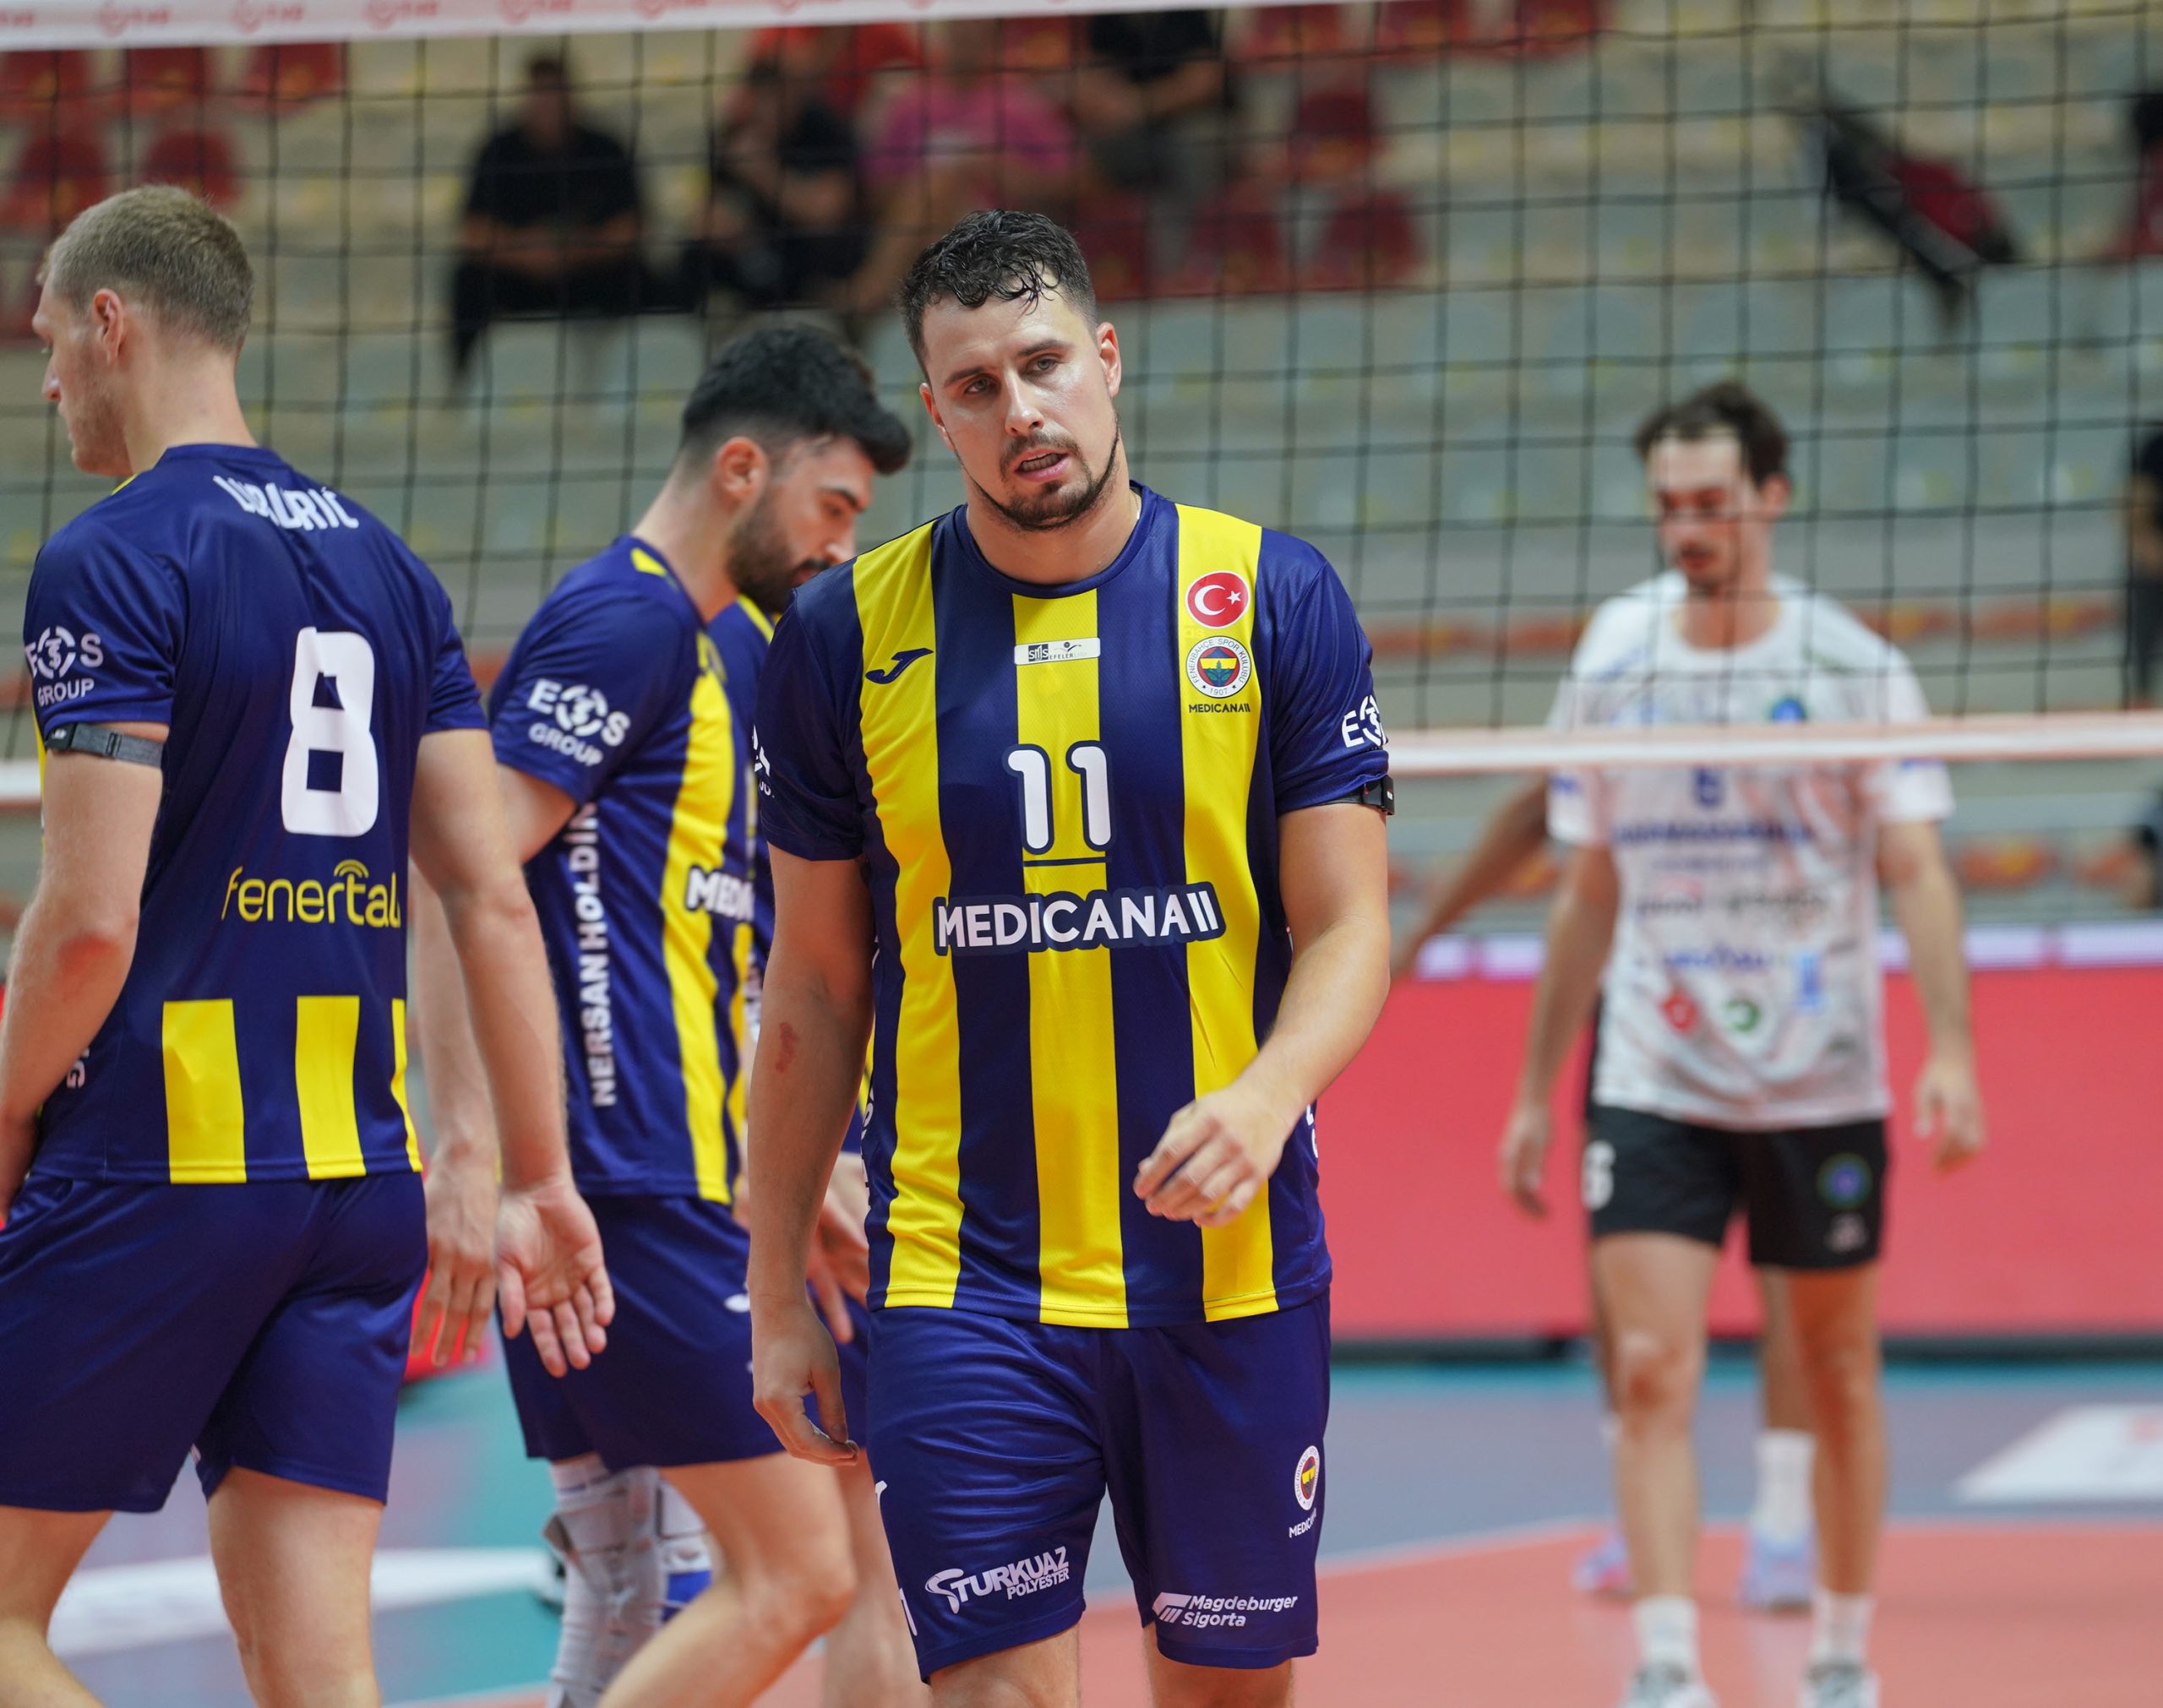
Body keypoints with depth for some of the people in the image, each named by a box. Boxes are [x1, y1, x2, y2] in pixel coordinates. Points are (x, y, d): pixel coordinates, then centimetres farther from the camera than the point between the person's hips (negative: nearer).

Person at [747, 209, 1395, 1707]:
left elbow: (1348, 929, 0)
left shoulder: (1274, 597, 0)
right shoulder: (846, 635, 2)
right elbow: (815, 990, 8)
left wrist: (1265, 1099, -20)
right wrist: (780, 1291, 7)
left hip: (1231, 1272, 1)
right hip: (965, 1286, 0)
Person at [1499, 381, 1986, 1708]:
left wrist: (1951, 1049, -21)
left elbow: (1918, 871, -7)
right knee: (1653, 1371, -12)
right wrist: (1536, 1090, 13)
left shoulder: (1855, 669, -3)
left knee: (1840, 1375, 9)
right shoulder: (1611, 673, 4)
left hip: (1822, 1086, -1)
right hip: (1652, 1086, 1)